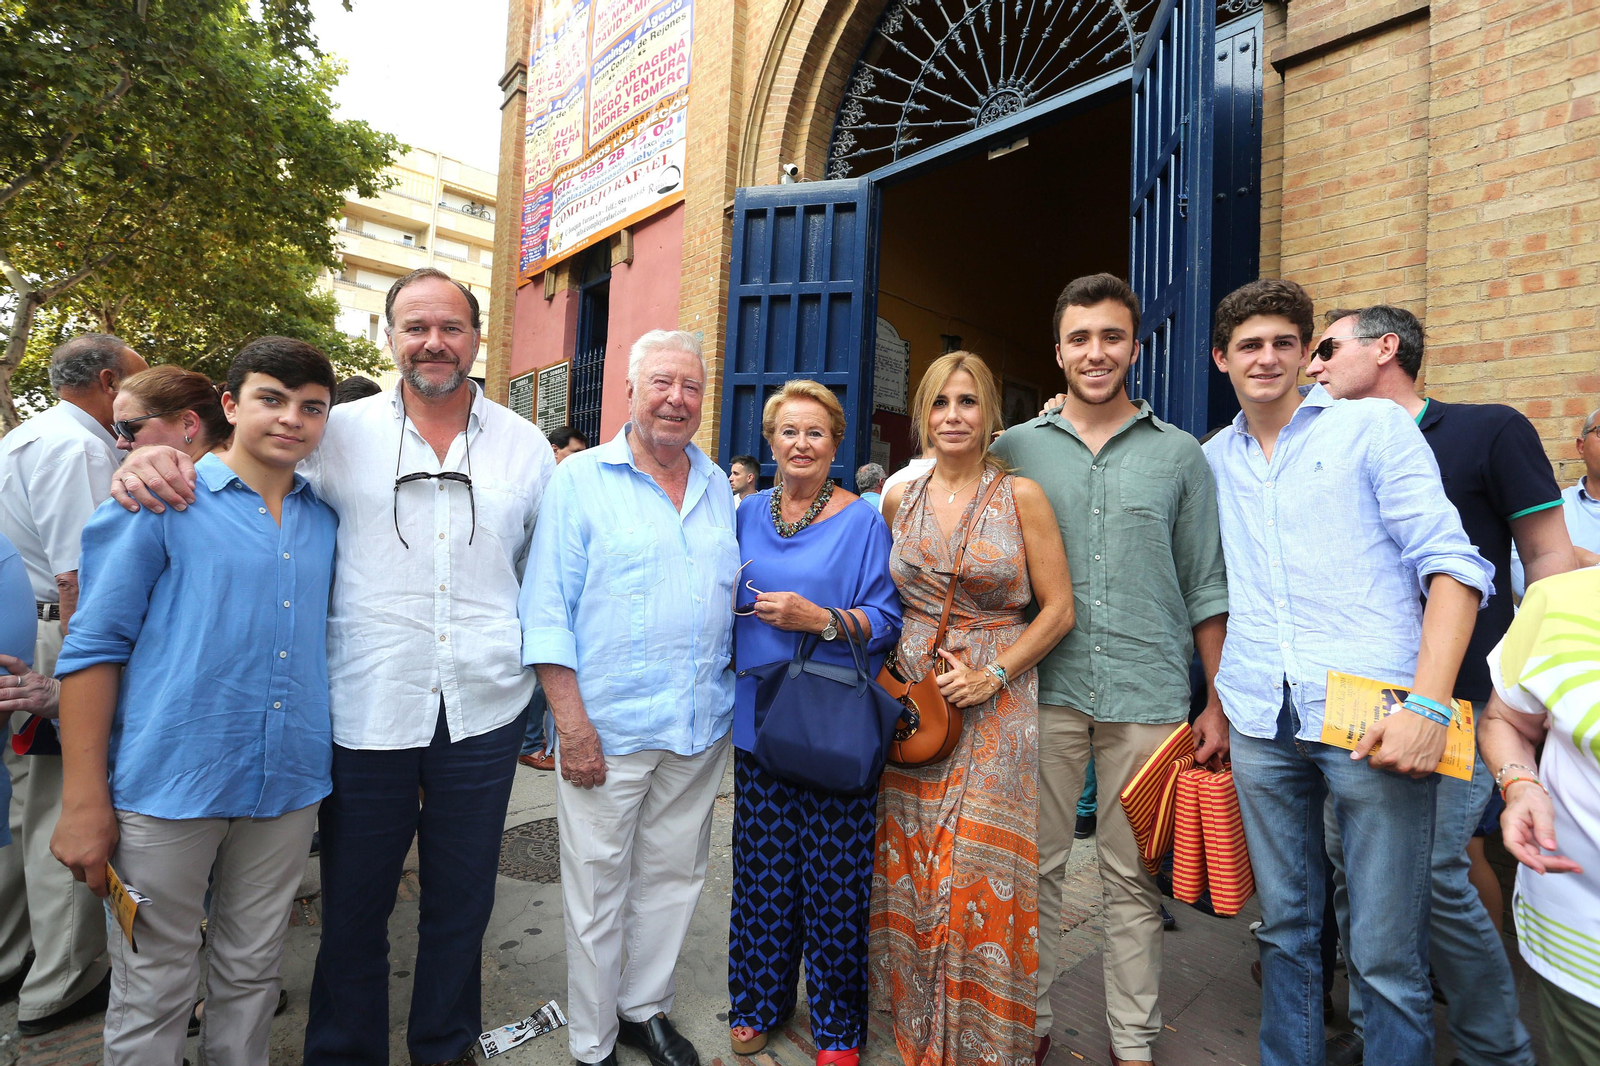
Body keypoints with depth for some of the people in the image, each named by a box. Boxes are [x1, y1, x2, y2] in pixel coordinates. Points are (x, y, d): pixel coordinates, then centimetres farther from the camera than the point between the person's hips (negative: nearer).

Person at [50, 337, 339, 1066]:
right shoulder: (161, 503, -5)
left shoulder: (326, 520, 7)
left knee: (251, 976, 18)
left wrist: (324, 765, 10)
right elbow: (93, 647, -6)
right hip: (170, 786, -3)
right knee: (152, 991, 12)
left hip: (286, 787, 4)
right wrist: (84, 801, -9)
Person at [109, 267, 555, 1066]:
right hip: (367, 711, -1)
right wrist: (159, 459, -14)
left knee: (461, 902, 18)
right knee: (352, 906, 16)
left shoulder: (524, 445, 3)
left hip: (484, 710, 1)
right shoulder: (343, 432, 0)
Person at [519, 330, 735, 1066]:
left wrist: (732, 698, 10)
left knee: (671, 877, 19)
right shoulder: (581, 480, -5)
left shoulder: (718, 487, 9)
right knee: (597, 892, 10)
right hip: (608, 727, -4)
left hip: (700, 726, 5)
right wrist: (572, 723, -13)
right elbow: (547, 611, -8)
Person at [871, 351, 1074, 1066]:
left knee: (981, 874, 1)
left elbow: (1058, 609, -4)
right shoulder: (899, 500, 6)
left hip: (995, 705, -3)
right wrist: (898, 671, 5)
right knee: (909, 865, 12)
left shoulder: (1022, 495, -4)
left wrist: (993, 674, -13)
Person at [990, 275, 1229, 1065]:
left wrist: (1218, 703, 4)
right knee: (1038, 865, 11)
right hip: (1045, 690, 0)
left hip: (1149, 696, 0)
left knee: (1133, 877, 12)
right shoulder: (1014, 450, 4)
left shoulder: (1179, 454, 6)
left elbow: (1206, 588, 7)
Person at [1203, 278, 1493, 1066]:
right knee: (1285, 929, 15)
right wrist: (1217, 701, 9)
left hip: (1369, 716, -3)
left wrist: (1427, 705, -16)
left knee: (1387, 955, 3)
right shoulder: (1214, 460, 13)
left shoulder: (1374, 425, 3)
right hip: (1260, 725, 3)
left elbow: (1450, 562, -4)